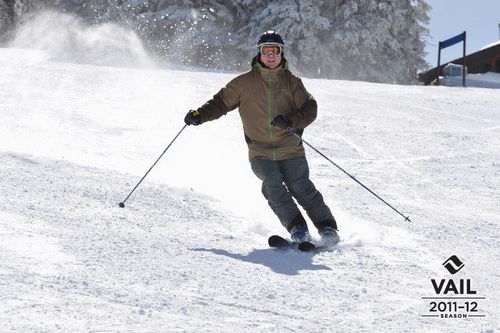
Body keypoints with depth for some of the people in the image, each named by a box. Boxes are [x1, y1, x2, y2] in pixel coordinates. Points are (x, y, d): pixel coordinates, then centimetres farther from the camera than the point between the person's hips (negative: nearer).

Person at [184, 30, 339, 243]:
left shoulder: (291, 82, 9)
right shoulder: (245, 82, 9)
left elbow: (310, 109, 1)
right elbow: (221, 102, 15)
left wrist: (291, 121, -19)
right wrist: (201, 115, -3)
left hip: (290, 148, 0)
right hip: (260, 152, 1)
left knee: (300, 187, -14)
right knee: (273, 186, -21)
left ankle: (327, 227, -7)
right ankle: (297, 228, -19)